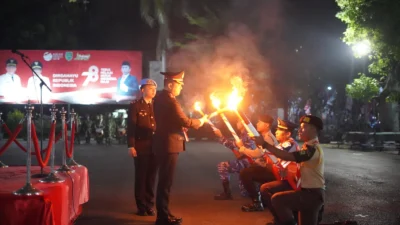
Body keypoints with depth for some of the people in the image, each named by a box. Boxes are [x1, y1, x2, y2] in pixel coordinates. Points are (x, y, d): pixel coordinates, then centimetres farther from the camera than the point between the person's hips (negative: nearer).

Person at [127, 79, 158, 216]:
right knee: (141, 177, 3)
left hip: (155, 147, 4)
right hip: (141, 147, -4)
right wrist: (131, 146, -14)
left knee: (151, 177, 8)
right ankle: (141, 207, 12)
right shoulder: (135, 106, -1)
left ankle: (149, 205, 18)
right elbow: (131, 127, -7)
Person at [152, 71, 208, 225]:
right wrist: (200, 121, -1)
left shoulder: (159, 98, 12)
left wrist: (180, 128, 15)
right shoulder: (170, 101, -19)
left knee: (163, 180, 16)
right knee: (166, 181, -4)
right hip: (169, 145, -10)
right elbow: (185, 121, -18)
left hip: (163, 143, 10)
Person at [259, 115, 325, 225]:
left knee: (277, 199, -19)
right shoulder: (311, 147, 14)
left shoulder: (312, 149, -21)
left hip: (312, 194, -10)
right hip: (311, 193, 10)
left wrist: (265, 144, -29)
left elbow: (288, 156, -30)